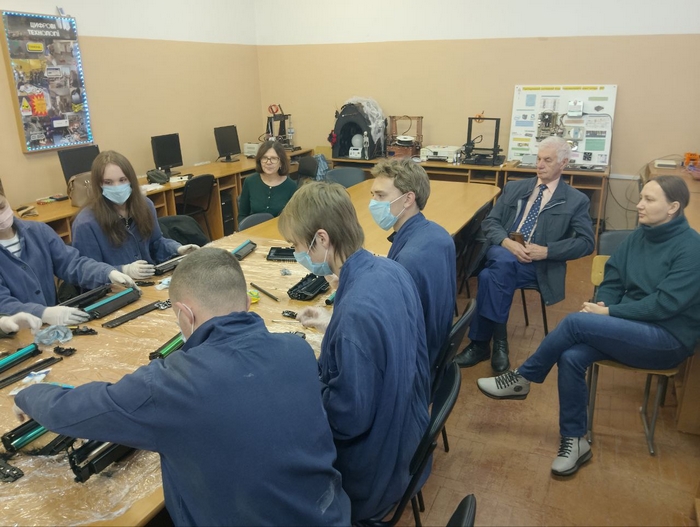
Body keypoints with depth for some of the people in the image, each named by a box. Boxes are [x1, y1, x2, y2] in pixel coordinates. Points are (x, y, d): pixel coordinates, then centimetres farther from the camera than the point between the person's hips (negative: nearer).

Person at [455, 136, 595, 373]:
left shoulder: (576, 200, 7)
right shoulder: (514, 188, 16)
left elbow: (586, 242, 0)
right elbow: (490, 222, 9)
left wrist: (546, 251, -15)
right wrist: (507, 242, -13)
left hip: (539, 264, -3)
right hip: (502, 254, 3)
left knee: (491, 276, -33)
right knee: (503, 261, -36)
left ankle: (481, 342, -20)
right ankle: (498, 341, -26)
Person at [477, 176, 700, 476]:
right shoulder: (640, 235, 7)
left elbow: (665, 303, -21)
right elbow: (613, 278, 8)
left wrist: (608, 313, -19)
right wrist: (601, 305, -12)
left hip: (668, 339, -6)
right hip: (633, 326, 6)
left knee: (576, 321, -27)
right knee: (571, 357, -22)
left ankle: (521, 380, -8)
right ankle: (574, 440, -8)